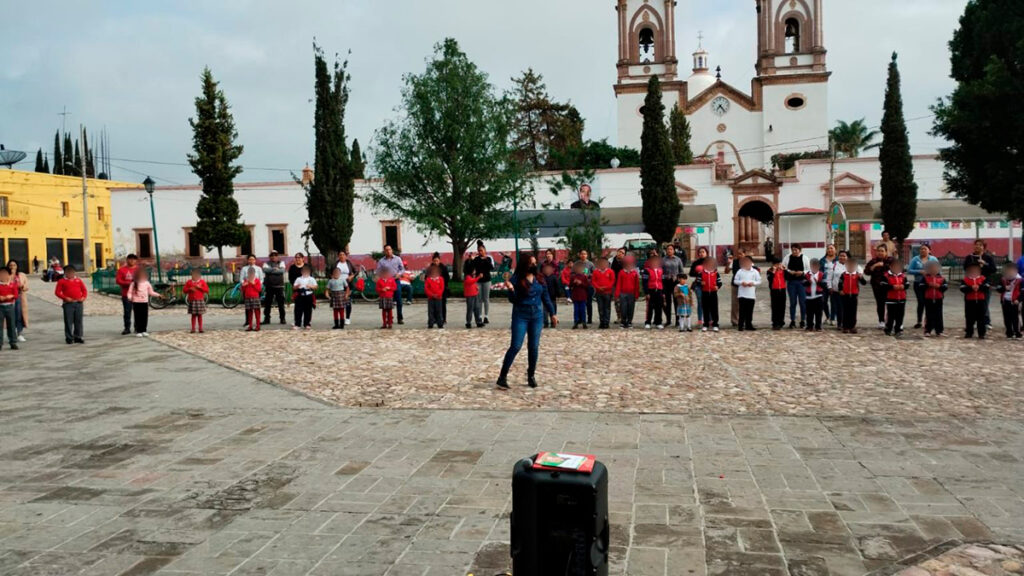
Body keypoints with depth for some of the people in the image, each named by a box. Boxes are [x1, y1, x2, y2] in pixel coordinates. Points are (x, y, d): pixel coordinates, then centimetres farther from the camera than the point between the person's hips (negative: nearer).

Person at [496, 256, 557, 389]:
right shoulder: (516, 279, -8)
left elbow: (545, 297, 13)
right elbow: (513, 300, -8)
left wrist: (552, 313, 14)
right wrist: (511, 289, -27)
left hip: (537, 316, 4)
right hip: (520, 316, -4)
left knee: (534, 347, 6)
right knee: (515, 346, -8)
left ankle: (531, 375, 20)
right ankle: (502, 377, -3)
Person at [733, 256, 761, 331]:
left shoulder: (755, 272, 5)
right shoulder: (740, 271, 5)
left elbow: (759, 281, 6)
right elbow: (735, 281, 5)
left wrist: (753, 283, -12)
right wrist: (741, 282, -12)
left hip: (751, 295, 1)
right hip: (742, 294, -1)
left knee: (750, 311, 7)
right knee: (742, 310, -3)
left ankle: (748, 325, 16)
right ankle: (741, 325, 1)